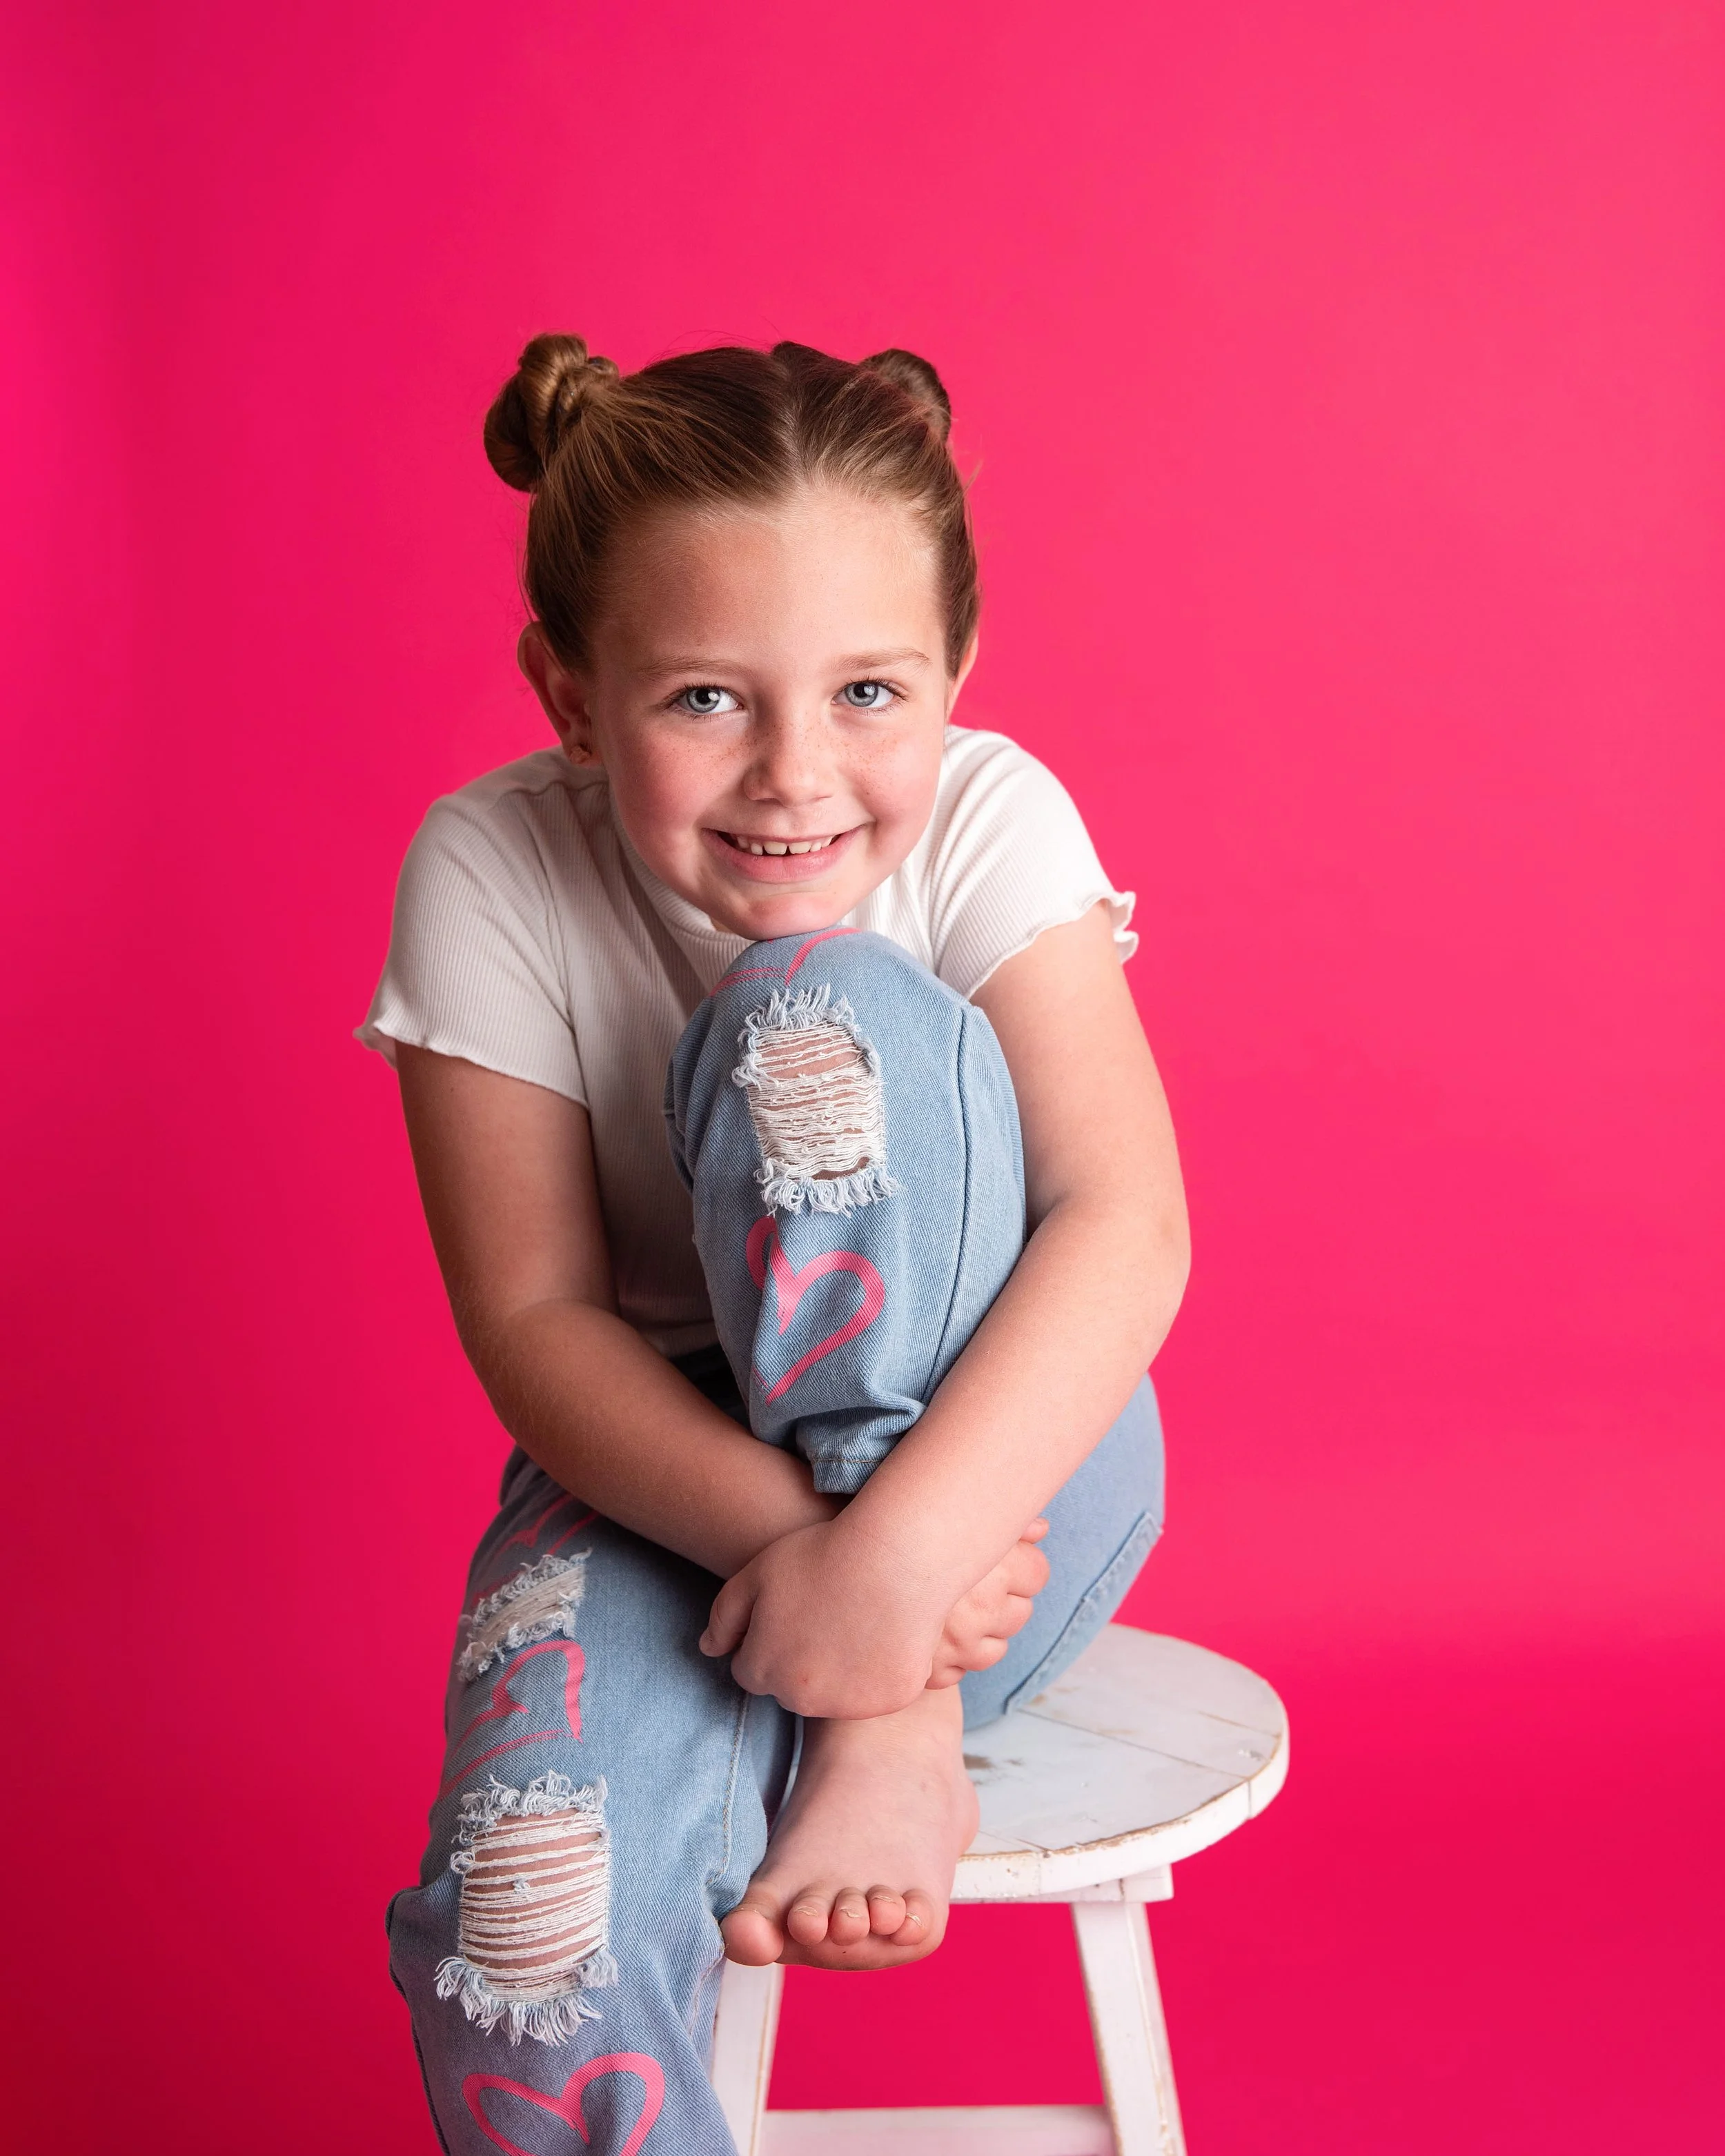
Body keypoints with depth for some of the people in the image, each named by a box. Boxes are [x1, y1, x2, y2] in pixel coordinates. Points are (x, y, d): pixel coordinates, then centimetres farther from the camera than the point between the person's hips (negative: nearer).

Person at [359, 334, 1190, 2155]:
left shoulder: (986, 818, -15)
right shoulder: (490, 873, -14)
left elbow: (1128, 1223, -24)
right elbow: (534, 1317, -16)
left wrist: (896, 1542, -37)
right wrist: (784, 1531, -32)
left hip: (992, 1453, 0)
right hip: (670, 1471, 1)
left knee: (825, 1011, -29)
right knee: (529, 1946, -29)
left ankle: (900, 1728, -23)